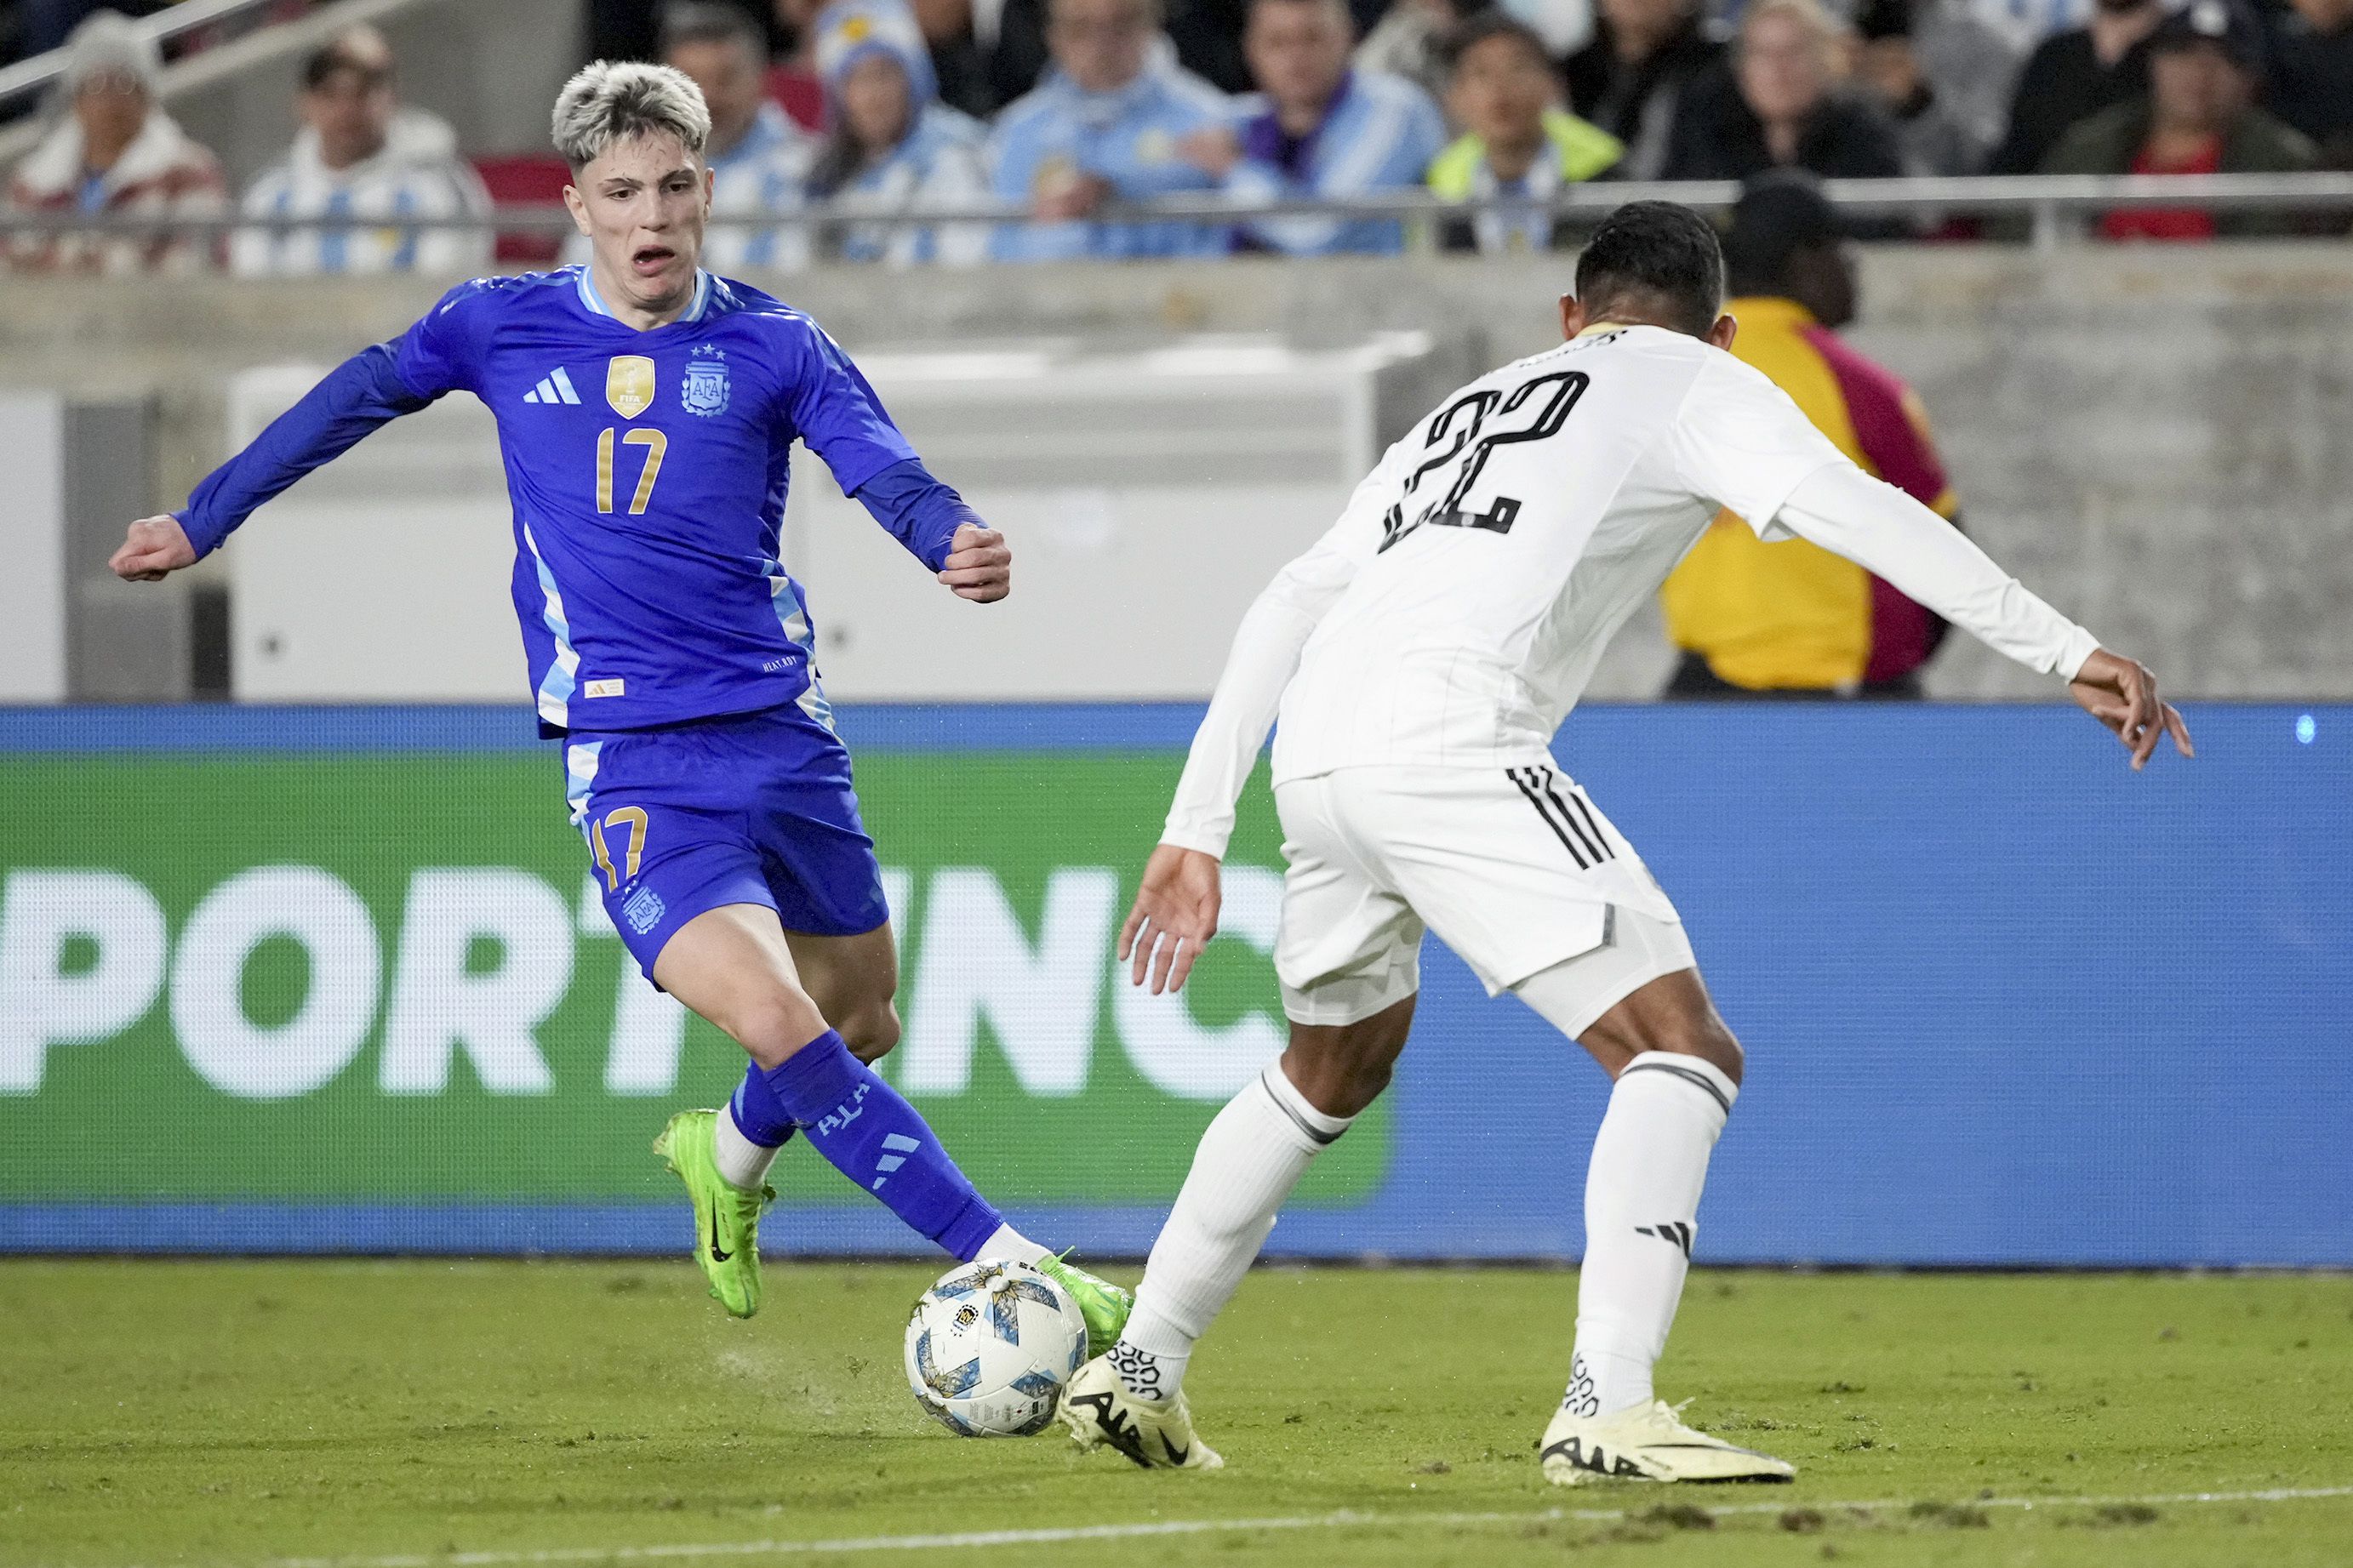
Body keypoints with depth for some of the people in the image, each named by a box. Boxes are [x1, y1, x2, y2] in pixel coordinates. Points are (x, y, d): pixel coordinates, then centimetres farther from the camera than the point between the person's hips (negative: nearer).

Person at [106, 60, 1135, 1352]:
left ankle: (729, 1155, 50)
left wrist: (953, 541, -35)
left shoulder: (772, 347, 2)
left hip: (781, 731, 3)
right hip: (628, 756, -3)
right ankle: (1012, 1267, -24)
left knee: (859, 1023, 15)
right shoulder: (504, 325, 3)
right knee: (773, 1022, -22)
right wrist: (201, 522, 28)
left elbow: (882, 469, -12)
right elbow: (351, 403, 19)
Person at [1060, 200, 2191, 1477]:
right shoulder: (1696, 385, 15)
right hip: (1449, 741, -7)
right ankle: (1605, 1409, -24)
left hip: (1313, 751, 7)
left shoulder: (1465, 410, 34)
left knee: (1334, 1069, 31)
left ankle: (1136, 1371, 35)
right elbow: (1851, 510, -2)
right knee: (1684, 1050, -7)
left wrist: (1197, 831, 29)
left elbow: (1284, 608, 29)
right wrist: (2064, 651, -6)